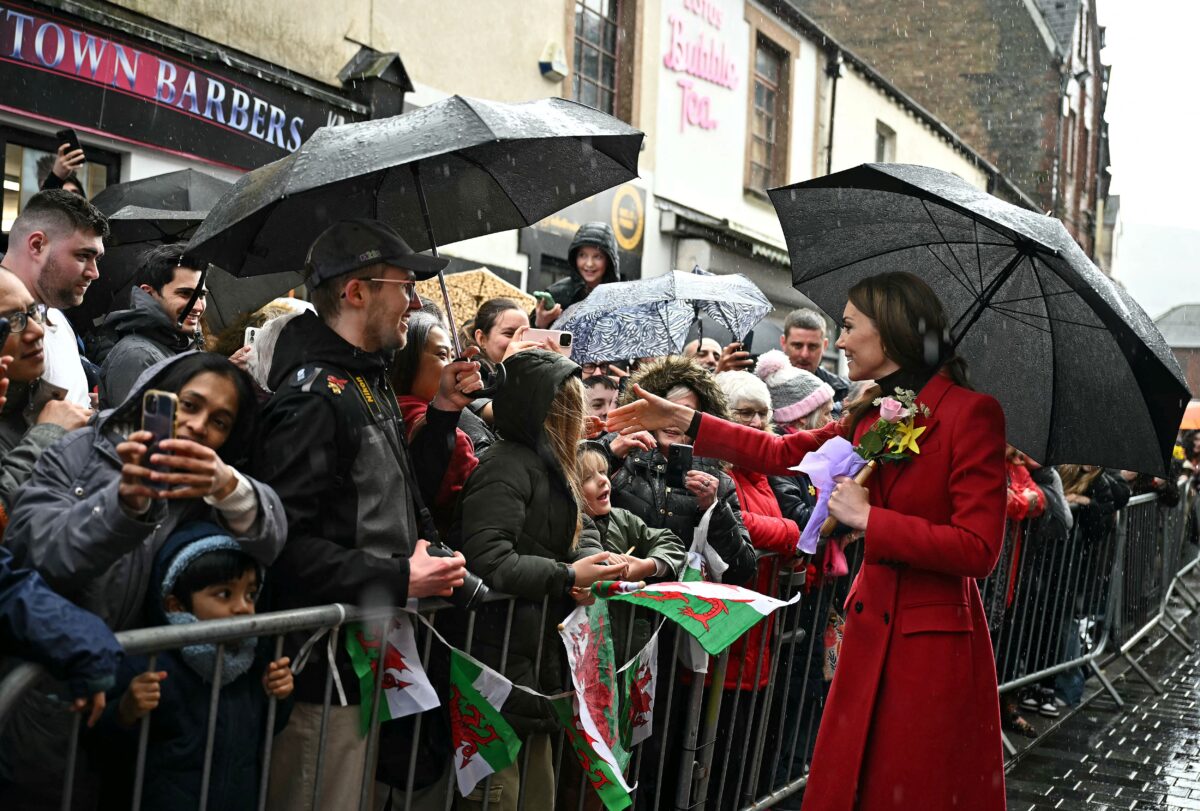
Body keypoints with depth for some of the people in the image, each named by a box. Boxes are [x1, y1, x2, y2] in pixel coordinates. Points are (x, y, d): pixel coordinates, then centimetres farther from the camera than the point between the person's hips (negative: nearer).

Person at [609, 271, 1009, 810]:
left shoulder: (971, 413, -14)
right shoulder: (872, 414, 10)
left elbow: (978, 549, -19)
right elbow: (783, 453, 19)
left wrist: (868, 519, -16)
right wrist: (682, 419, 17)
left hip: (934, 643, -7)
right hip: (869, 633, 7)